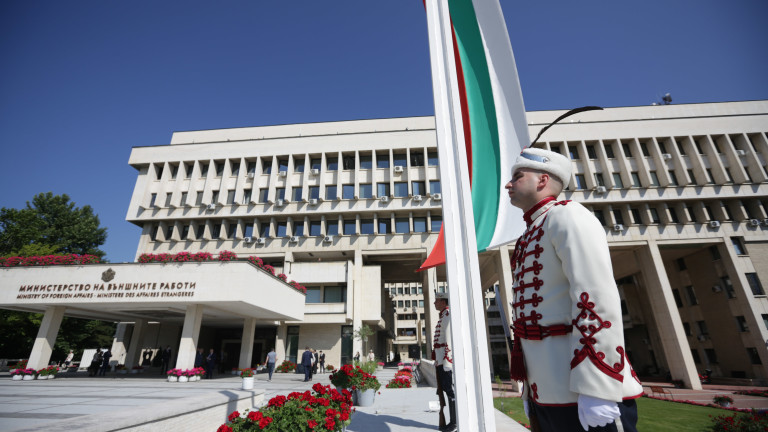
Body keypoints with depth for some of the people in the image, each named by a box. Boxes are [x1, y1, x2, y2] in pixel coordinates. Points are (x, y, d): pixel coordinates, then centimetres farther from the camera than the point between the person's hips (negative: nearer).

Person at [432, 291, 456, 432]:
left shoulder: (448, 314, -12)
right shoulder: (442, 316, 17)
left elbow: (450, 337, -19)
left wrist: (447, 360, -22)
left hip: (446, 358, -10)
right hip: (440, 360, 10)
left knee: (450, 390, -3)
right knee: (446, 389, 13)